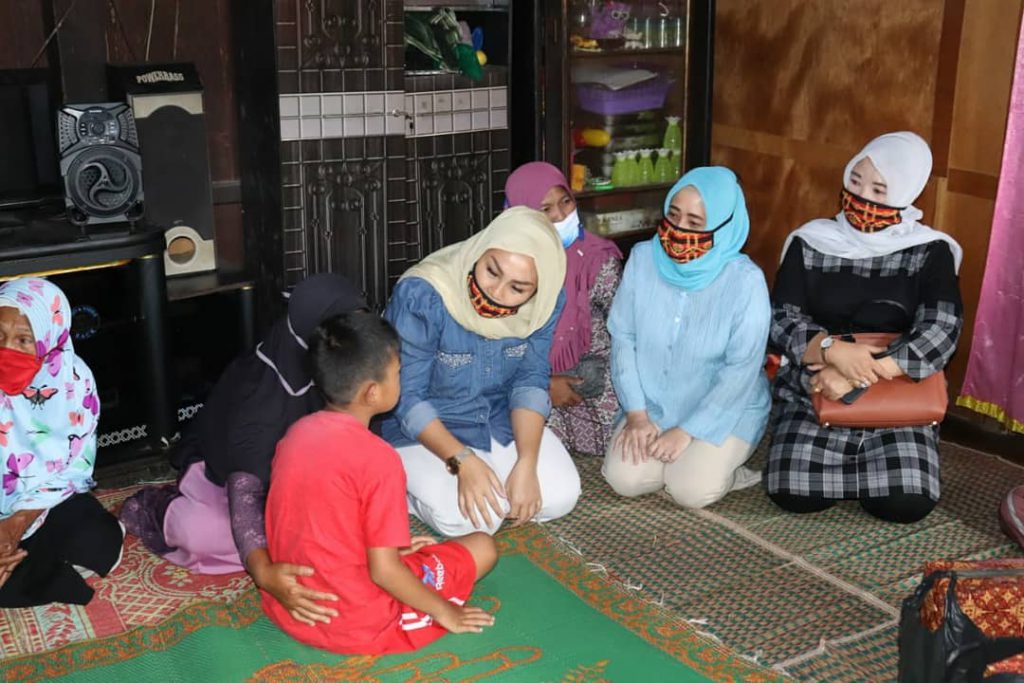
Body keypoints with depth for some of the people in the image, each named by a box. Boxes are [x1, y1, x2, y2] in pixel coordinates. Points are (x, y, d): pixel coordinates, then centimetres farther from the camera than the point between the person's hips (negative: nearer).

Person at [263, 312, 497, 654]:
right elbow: (383, 571, -20)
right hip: (353, 625, -7)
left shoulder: (298, 432, -2)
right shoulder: (377, 458, -22)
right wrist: (444, 612, -5)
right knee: (483, 546, 6)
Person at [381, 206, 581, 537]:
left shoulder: (542, 302, -15)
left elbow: (530, 381, -8)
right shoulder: (420, 296, -29)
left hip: (501, 419, 5)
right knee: (467, 516, -24)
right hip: (422, 427, -4)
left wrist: (526, 464, -21)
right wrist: (462, 460, -33)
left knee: (560, 495, -13)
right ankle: (403, 488, 5)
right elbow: (407, 398, -23)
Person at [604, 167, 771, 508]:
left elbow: (741, 370, -18)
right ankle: (679, 460, 13)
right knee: (624, 479, -14)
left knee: (690, 489, -22)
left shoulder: (745, 280, -20)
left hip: (725, 411, -3)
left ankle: (720, 464, 8)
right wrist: (636, 414, -9)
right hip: (654, 404, 4)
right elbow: (623, 337, -4)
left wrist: (686, 431, -18)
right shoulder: (643, 258, -8)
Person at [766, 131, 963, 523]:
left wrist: (858, 379, -25)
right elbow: (781, 319, -6)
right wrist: (834, 350, -27)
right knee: (793, 493, -22)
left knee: (907, 502, -23)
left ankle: (857, 461, 12)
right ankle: (853, 462, 12)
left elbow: (941, 333, -14)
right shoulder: (809, 243, 2)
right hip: (813, 394, 1)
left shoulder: (930, 252, -2)